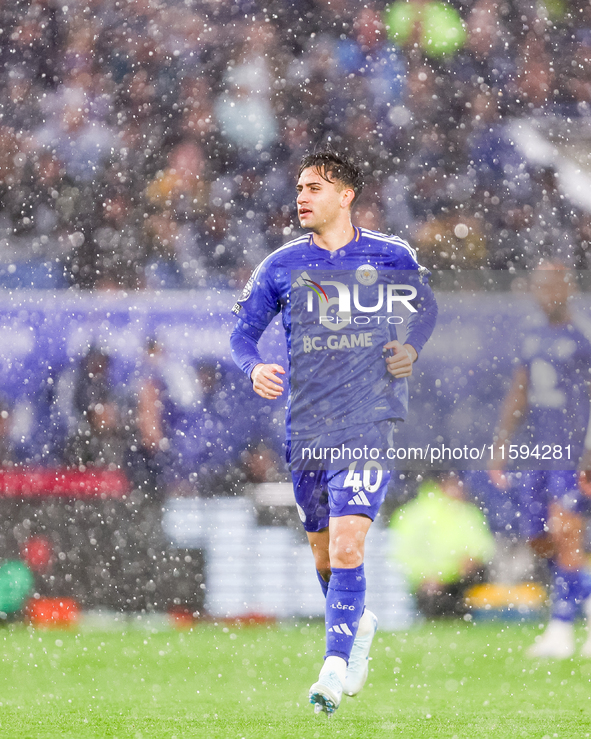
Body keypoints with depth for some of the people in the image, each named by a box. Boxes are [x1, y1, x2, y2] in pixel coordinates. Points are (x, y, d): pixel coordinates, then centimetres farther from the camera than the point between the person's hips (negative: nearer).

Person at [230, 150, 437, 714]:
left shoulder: (393, 258, 2)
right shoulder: (281, 266, 4)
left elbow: (426, 307, 19)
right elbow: (243, 330, 9)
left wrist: (412, 348, 0)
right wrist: (254, 368, -12)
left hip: (370, 422, -3)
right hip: (306, 427, 3)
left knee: (347, 546, -17)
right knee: (323, 554, 13)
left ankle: (336, 664, -15)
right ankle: (358, 623, 41)